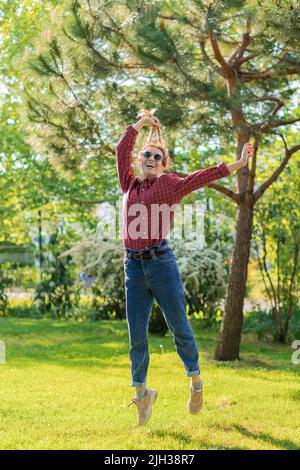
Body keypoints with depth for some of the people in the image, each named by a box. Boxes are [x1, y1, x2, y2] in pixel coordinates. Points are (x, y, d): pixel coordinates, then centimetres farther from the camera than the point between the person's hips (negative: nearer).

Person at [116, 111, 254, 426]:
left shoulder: (168, 184, 4)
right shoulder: (129, 184, 15)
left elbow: (203, 176, -3)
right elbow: (122, 150, 14)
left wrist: (236, 164, -10)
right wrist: (140, 123, 18)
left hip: (161, 262, -3)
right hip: (133, 267, 4)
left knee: (178, 326, 4)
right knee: (136, 334, 5)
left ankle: (195, 380, 24)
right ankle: (141, 394, 17)